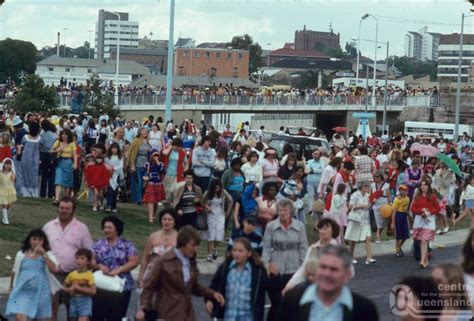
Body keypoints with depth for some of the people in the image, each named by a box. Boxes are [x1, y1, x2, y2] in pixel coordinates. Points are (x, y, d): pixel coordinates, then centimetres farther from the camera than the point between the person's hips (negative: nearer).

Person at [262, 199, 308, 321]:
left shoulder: (300, 226, -2)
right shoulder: (271, 226, -5)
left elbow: (303, 248, 2)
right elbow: (266, 247, -2)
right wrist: (267, 265, -10)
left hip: (293, 269, 1)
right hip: (275, 269, -1)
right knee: (276, 302, 2)